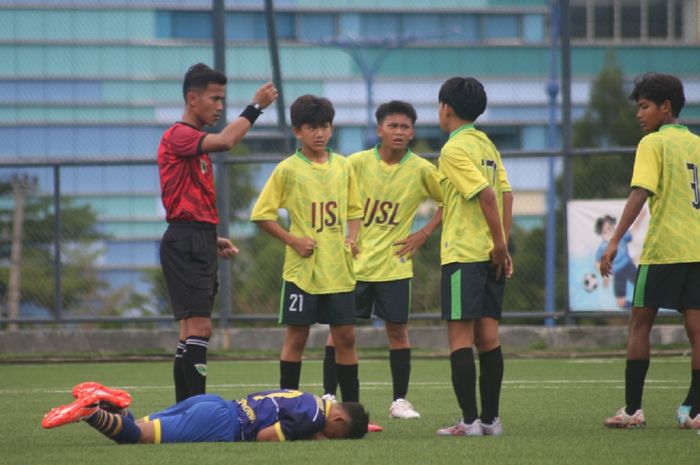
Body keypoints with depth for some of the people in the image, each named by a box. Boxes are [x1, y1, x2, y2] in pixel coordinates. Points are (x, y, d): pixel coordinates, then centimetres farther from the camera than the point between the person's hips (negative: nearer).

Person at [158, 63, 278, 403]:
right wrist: (255, 107, -18)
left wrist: (214, 241, 15)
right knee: (199, 327, -16)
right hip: (185, 243, -10)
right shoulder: (178, 136, -9)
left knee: (191, 330, 9)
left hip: (197, 244, 10)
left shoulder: (197, 142, 22)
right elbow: (225, 141, -28)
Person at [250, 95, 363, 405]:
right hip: (302, 268, -4)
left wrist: (352, 238, 2)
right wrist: (293, 240, -11)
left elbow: (354, 209, 19)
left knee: (345, 337, 5)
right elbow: (261, 214, -3)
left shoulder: (343, 167, 8)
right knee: (296, 337, 0)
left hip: (339, 268, 4)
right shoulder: (288, 169, -4)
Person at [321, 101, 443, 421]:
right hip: (354, 262, 0)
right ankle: (329, 396, 8)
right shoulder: (357, 163, -4)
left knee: (397, 330, 2)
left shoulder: (421, 170, -3)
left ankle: (400, 400, 11)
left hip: (394, 264, 0)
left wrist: (424, 233, 0)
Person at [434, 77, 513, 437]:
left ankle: (469, 421, -10)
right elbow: (505, 193, 11)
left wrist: (500, 245, -13)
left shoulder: (455, 149, -11)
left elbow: (486, 194, -18)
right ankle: (490, 418, 9)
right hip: (490, 255, 8)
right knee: (488, 336, 8)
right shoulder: (486, 144, 14)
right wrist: (502, 246, 11)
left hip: (463, 256, -8)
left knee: (460, 337, -6)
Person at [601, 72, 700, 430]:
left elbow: (640, 193, -16)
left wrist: (615, 241, -19)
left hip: (662, 248, -6)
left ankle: (632, 409, 2)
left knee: (640, 322, 3)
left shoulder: (653, 143, -6)